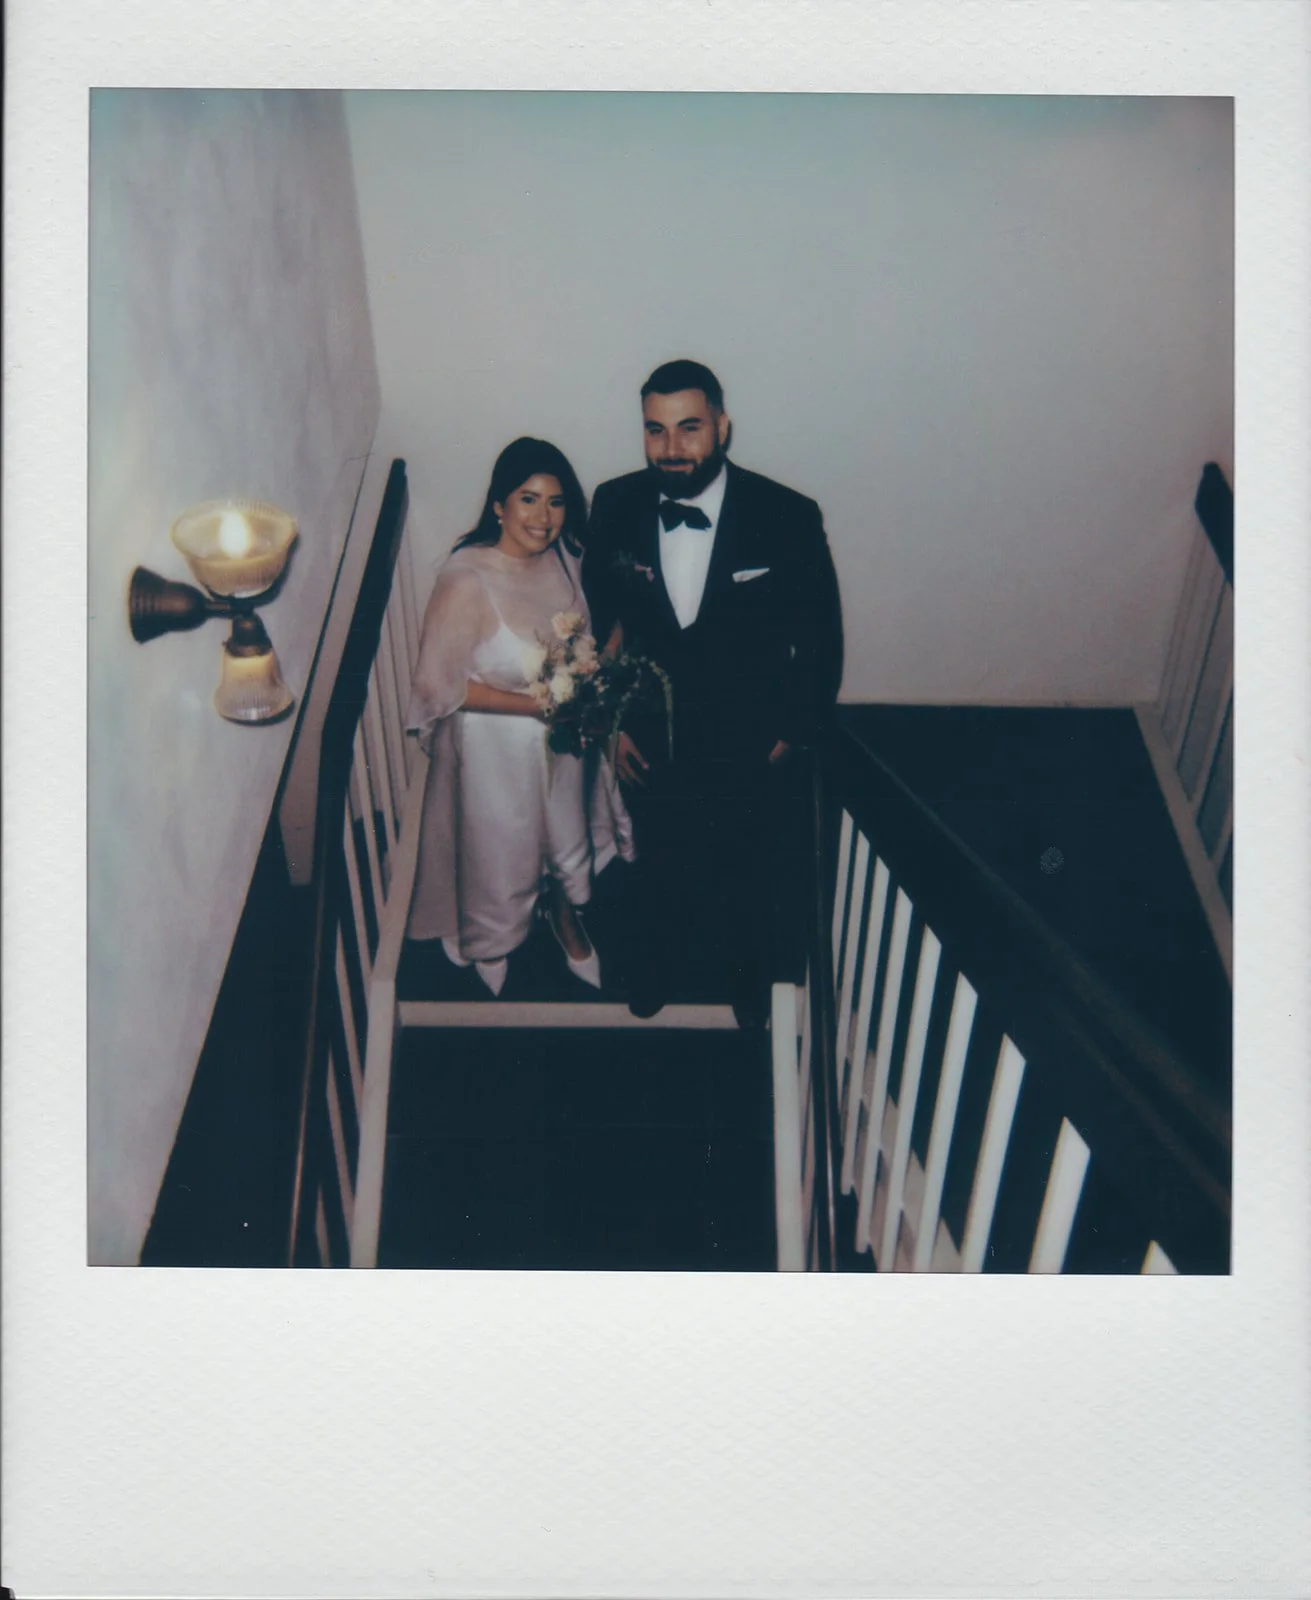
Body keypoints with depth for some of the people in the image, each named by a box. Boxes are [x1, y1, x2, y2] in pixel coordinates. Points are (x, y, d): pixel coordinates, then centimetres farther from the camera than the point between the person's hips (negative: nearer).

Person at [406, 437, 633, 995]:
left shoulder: (562, 558, -8)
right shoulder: (466, 578, -28)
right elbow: (438, 683, -24)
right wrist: (536, 704, -25)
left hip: (563, 736, 6)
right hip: (497, 746, -5)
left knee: (571, 837, 26)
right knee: (502, 852, 17)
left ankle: (565, 918, 56)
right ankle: (494, 945, 48)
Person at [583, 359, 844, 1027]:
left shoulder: (788, 517, -21)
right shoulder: (614, 507, -13)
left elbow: (821, 643, -10)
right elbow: (596, 621, -1)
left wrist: (791, 733, -8)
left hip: (752, 753, -1)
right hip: (651, 746, 2)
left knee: (750, 878, 21)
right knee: (659, 865, 26)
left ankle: (746, 971, 53)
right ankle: (656, 959, 57)